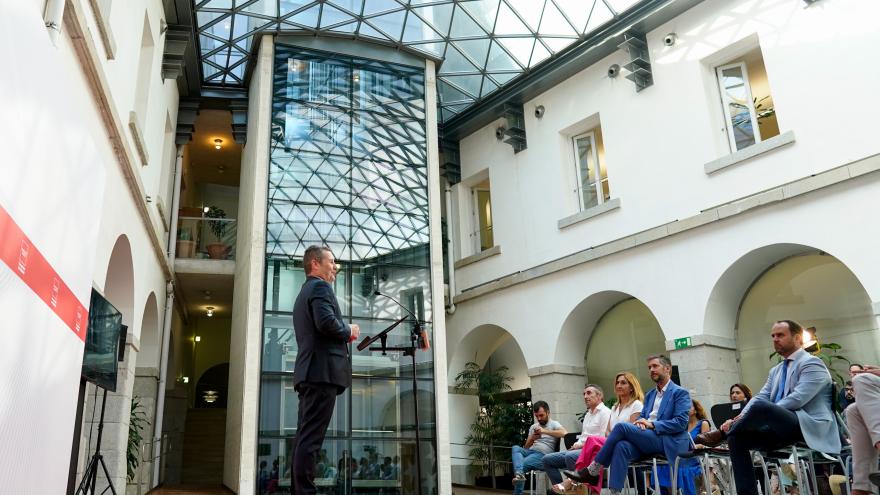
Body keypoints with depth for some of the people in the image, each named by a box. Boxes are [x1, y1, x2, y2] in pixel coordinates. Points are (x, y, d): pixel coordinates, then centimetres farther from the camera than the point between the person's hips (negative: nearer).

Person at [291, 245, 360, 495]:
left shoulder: (304, 292, 26)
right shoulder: (320, 287, -5)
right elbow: (326, 321, -22)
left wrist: (344, 334, 18)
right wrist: (349, 331, -4)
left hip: (308, 372, 10)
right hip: (323, 371, -10)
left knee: (305, 436, 10)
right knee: (311, 438, -11)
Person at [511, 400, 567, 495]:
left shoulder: (554, 424, 6)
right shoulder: (533, 427, 24)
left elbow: (564, 433, -17)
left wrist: (545, 431, -19)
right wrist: (532, 439, -2)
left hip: (543, 455, -5)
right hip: (530, 452, 5)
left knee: (521, 464, -29)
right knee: (516, 448, -27)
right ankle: (519, 474, -46)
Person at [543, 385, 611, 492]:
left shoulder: (605, 412, -5)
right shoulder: (588, 414, 25)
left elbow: (604, 439, -14)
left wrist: (582, 444, -11)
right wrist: (576, 445, 5)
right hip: (580, 450, 9)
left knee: (570, 456, -39)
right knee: (547, 460, -3)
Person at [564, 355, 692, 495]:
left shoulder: (680, 393, 1)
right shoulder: (650, 394, 24)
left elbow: (681, 423, -10)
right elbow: (642, 416, 20)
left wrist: (652, 424, -16)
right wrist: (640, 422, -5)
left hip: (667, 442, -6)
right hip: (648, 439, 6)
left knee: (621, 426, -25)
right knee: (621, 446, -29)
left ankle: (592, 471, -20)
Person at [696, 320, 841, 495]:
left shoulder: (812, 363, -4)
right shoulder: (776, 370, 22)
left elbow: (796, 399, -18)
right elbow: (760, 396, 11)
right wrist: (739, 419, -10)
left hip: (808, 428, -8)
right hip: (782, 428, 8)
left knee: (760, 407, -32)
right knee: (737, 436, -12)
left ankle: (721, 434, -10)